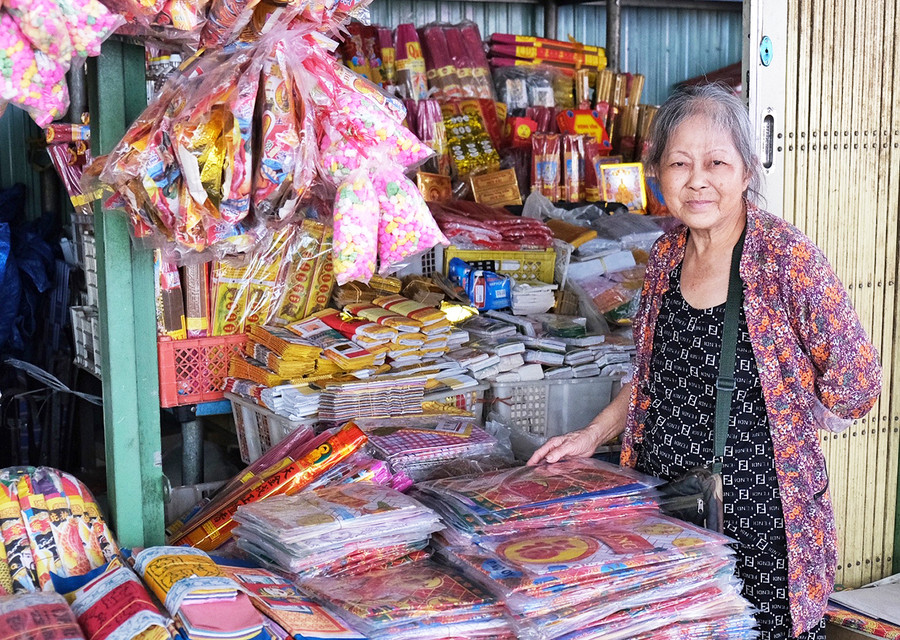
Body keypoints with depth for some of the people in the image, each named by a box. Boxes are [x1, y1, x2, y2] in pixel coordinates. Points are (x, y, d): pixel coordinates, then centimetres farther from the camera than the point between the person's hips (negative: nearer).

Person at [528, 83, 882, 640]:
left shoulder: (785, 255, -14)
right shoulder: (667, 254, 5)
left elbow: (855, 381, -10)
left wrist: (779, 426, 0)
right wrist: (592, 436, 10)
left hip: (760, 517, -5)